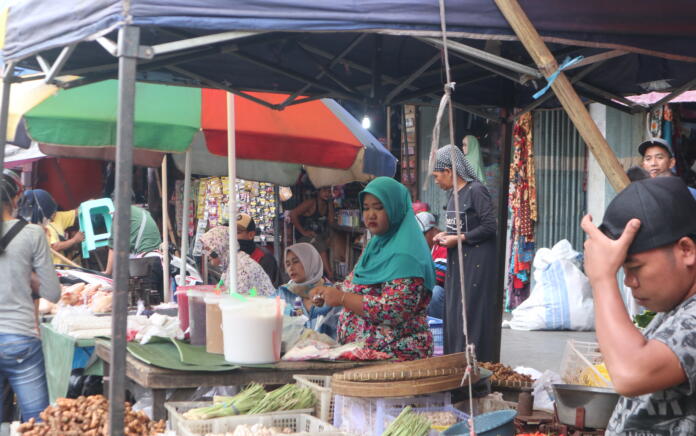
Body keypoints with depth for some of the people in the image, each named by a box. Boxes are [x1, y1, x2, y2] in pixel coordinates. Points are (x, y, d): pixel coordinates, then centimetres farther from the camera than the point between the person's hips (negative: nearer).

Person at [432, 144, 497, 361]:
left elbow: (490, 226, -17)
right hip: (456, 262, 9)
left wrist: (458, 238, -15)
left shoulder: (476, 191, -14)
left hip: (476, 262, -9)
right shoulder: (454, 194, 12)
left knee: (471, 315, -6)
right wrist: (446, 235, 4)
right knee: (453, 313, 10)